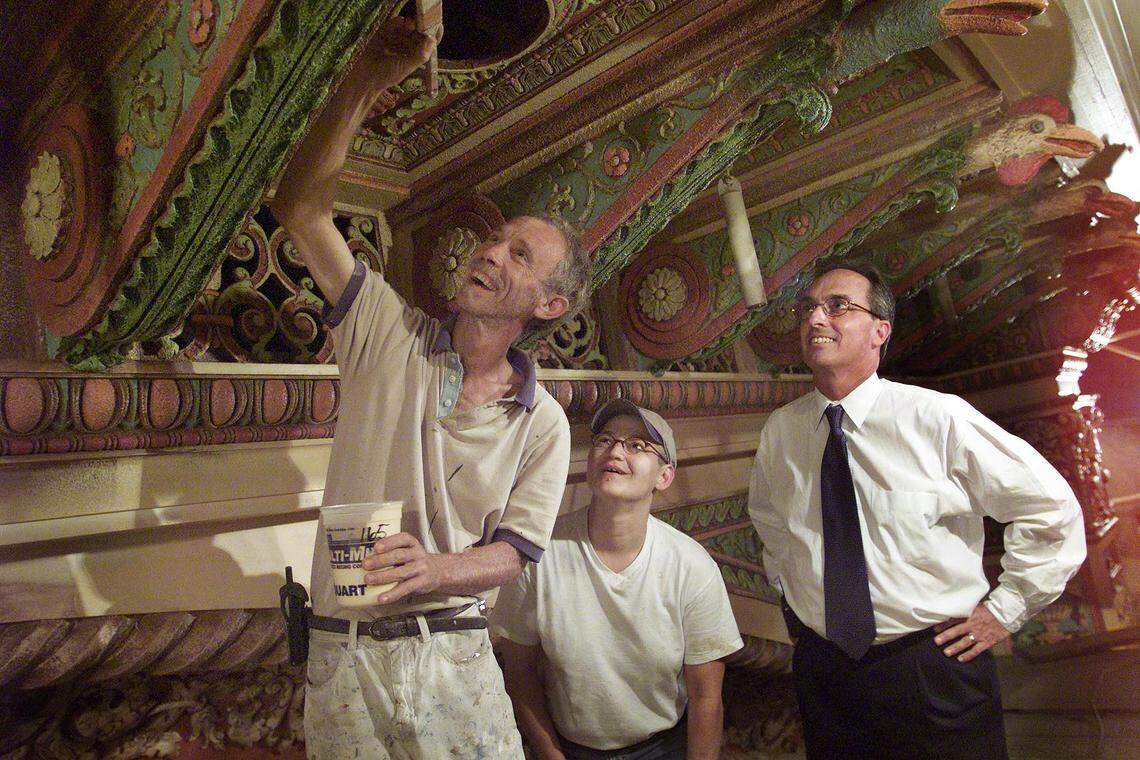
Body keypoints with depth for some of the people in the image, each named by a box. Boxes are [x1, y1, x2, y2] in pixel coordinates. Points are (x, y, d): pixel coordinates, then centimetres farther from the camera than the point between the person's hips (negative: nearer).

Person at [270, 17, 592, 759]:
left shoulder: (544, 424, -3)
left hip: (455, 655, 1)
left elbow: (512, 553, -3)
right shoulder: (390, 335, -5)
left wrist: (434, 568, -24)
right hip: (343, 654, 0)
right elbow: (301, 206, -11)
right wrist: (365, 81, -18)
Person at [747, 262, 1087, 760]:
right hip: (821, 670, 4)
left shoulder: (938, 418, -14)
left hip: (935, 671, -3)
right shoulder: (779, 432, -3)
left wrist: (1005, 608, -3)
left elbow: (1051, 509, -4)